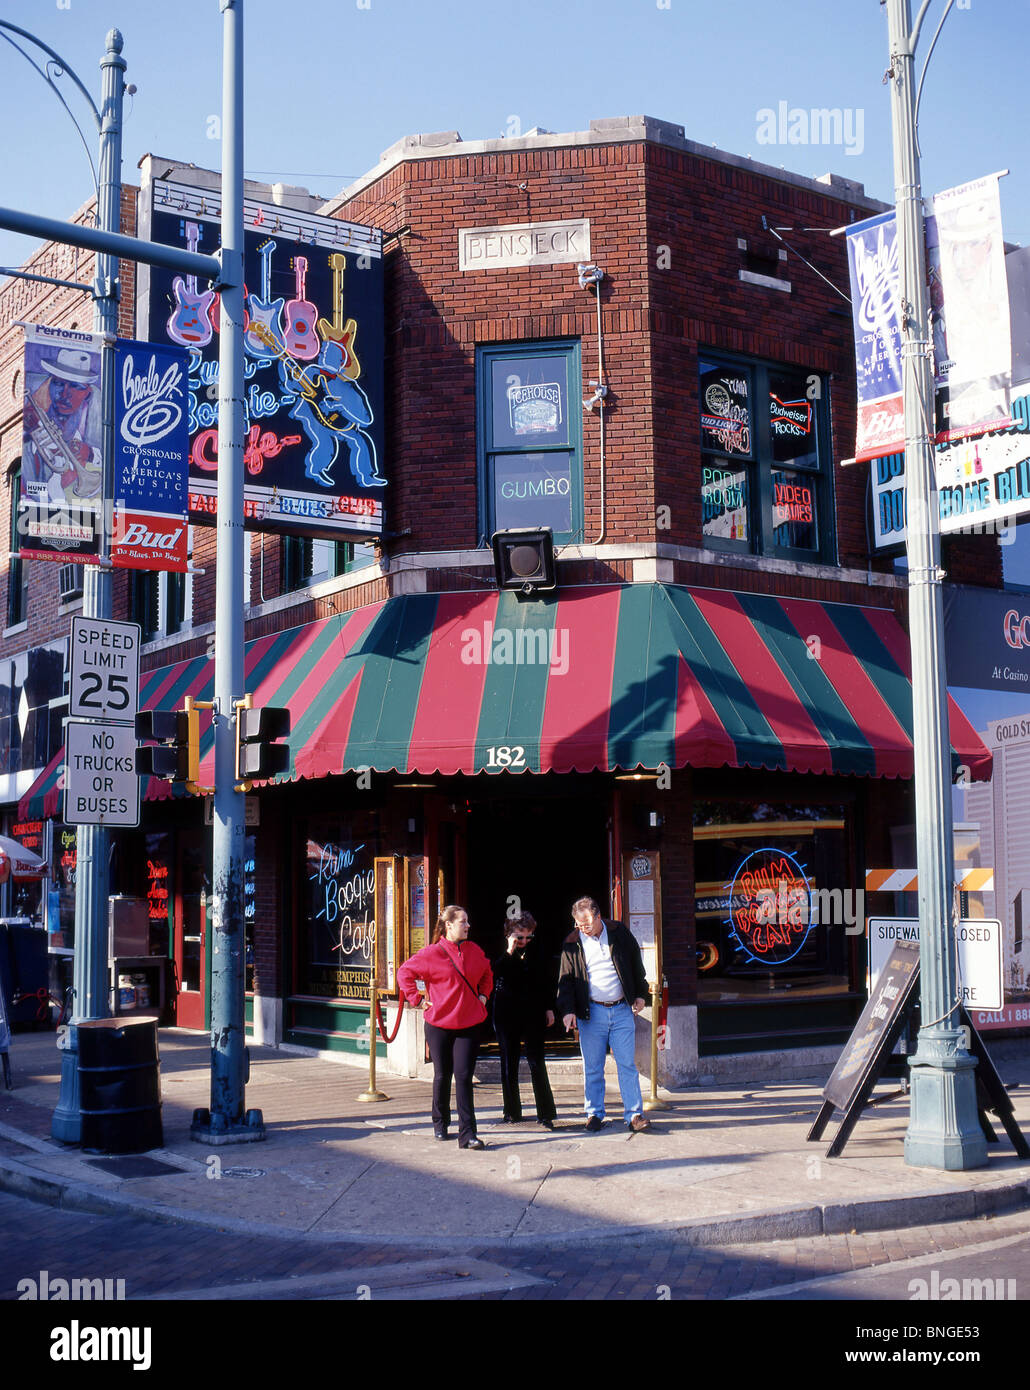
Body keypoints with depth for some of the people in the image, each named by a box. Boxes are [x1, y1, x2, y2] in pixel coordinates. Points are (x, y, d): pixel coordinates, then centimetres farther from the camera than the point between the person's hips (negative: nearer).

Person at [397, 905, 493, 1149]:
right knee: (442, 1075, 9)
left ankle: (467, 1134, -8)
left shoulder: (474, 951, 7)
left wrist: (483, 995, 13)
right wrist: (417, 1000, -4)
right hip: (439, 1024, -2)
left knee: (464, 1076, -5)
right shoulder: (431, 953, -7)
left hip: (469, 1023, 2)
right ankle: (440, 1123, 30)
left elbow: (487, 974, 27)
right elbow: (405, 973, 0)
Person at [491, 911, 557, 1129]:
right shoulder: (500, 955, -1)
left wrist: (549, 1008, 8)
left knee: (537, 1062, -4)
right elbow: (496, 974, -19)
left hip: (532, 1014, 0)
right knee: (509, 1064, 7)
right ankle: (512, 1112, 16)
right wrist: (510, 952, -22)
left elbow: (546, 981, 11)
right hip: (506, 1016, 0)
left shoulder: (534, 953, 5)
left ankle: (545, 1114, -2)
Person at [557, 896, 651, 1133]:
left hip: (622, 1009, 0)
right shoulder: (572, 943, 0)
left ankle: (634, 1115, 4)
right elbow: (566, 979, 2)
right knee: (592, 1067, 4)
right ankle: (594, 1114, 16)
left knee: (627, 1064, 0)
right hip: (591, 1012, 0)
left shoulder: (619, 933, 2)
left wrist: (640, 994, 12)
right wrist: (567, 1010, -9)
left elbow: (636, 963, 13)